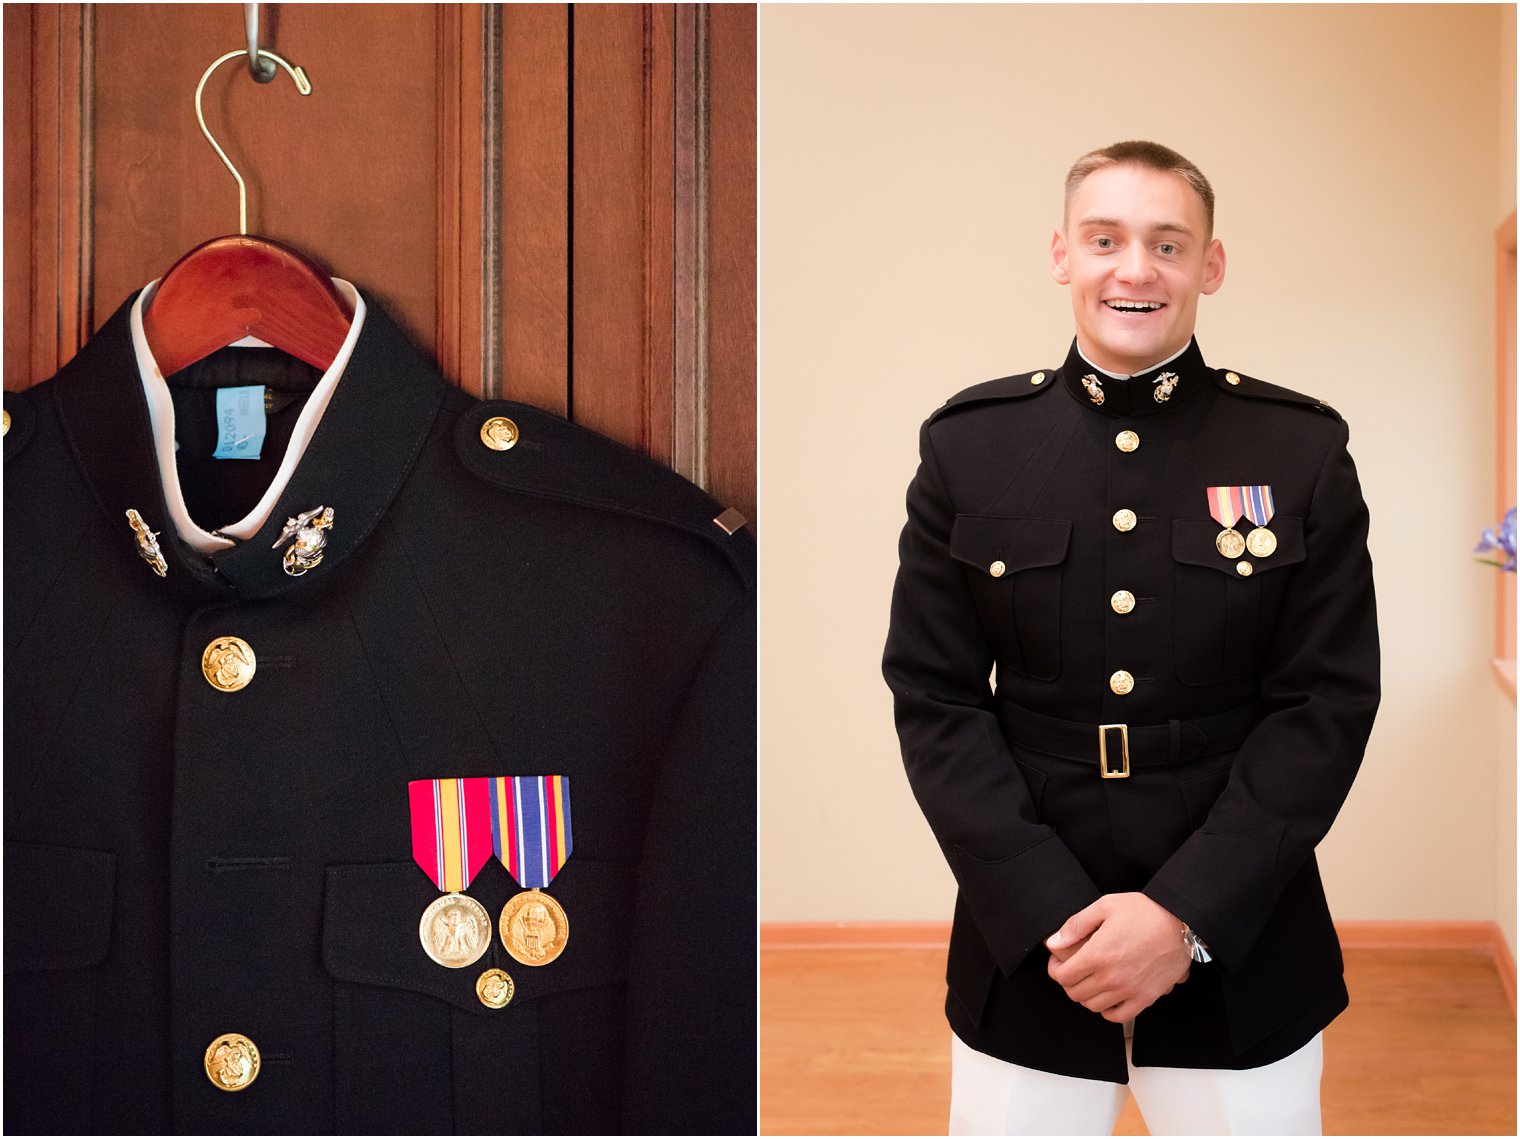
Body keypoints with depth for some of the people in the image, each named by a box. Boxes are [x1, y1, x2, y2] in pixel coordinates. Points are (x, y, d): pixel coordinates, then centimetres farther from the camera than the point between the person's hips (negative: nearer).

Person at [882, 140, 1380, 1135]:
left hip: (1241, 946, 0)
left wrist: (1187, 912, -12)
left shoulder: (1302, 450, -2)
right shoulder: (970, 445, 0)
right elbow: (935, 697, -2)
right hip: (1025, 949, 1)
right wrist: (1051, 916, -11)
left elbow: (1331, 702, -4)